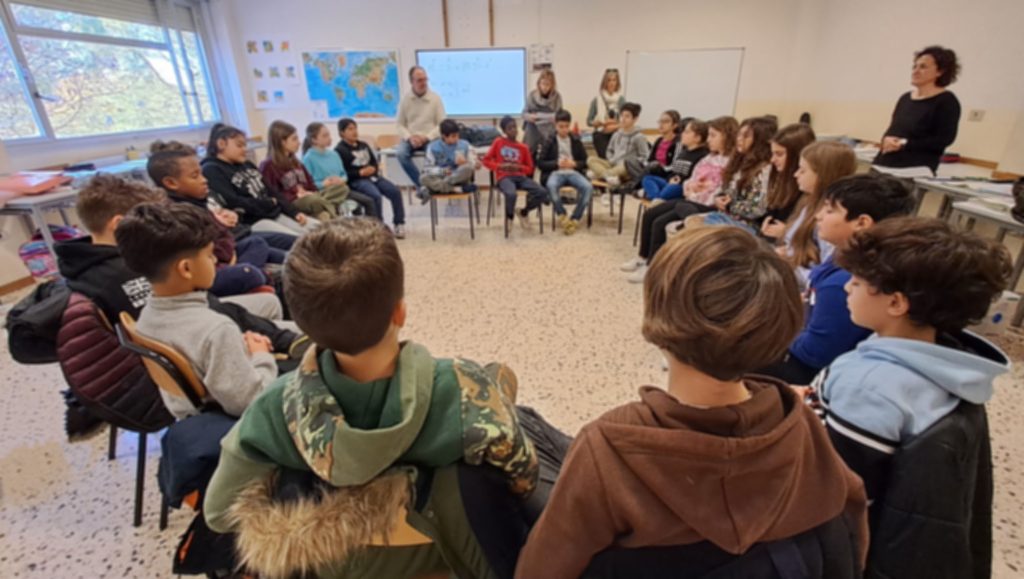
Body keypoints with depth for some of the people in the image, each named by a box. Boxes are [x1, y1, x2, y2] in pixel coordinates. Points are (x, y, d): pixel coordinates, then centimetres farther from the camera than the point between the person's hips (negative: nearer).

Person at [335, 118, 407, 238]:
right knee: (376, 196, -33)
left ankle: (399, 224, -8)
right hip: (356, 180, -7)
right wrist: (360, 172, -17)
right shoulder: (339, 150, -2)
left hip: (372, 176, 7)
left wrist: (373, 169, 1)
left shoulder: (364, 145, 21)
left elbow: (374, 163, 25)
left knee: (395, 192, -15)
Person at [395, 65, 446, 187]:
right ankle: (421, 184, -18)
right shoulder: (405, 99, 4)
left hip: (430, 139, -1)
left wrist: (427, 137, -14)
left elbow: (442, 124, -2)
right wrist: (409, 137, -15)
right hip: (411, 139, 1)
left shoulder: (435, 98, 1)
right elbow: (400, 125, 5)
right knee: (401, 153, -29)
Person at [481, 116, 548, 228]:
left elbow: (530, 169, 15)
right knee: (511, 195, -39)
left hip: (520, 177, 3)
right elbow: (486, 160, 6)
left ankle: (523, 212, 7)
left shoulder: (523, 147, 12)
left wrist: (519, 167, -6)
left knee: (542, 193, -21)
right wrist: (500, 166, -11)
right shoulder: (498, 142, 7)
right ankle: (509, 216, -2)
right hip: (504, 177, -3)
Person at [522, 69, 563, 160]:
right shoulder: (531, 95, -2)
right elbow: (524, 113, 4)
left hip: (549, 134, -1)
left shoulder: (557, 97, -5)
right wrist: (529, 116, -16)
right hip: (532, 133, 1)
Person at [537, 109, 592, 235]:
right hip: (556, 172, -2)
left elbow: (586, 162, 13)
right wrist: (557, 163, -13)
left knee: (588, 187, -29)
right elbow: (540, 162, 2)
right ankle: (562, 216, -21)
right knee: (551, 186, -39)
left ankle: (575, 219, -19)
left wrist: (574, 164, -9)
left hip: (573, 172, 2)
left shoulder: (576, 141, 12)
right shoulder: (550, 142, 6)